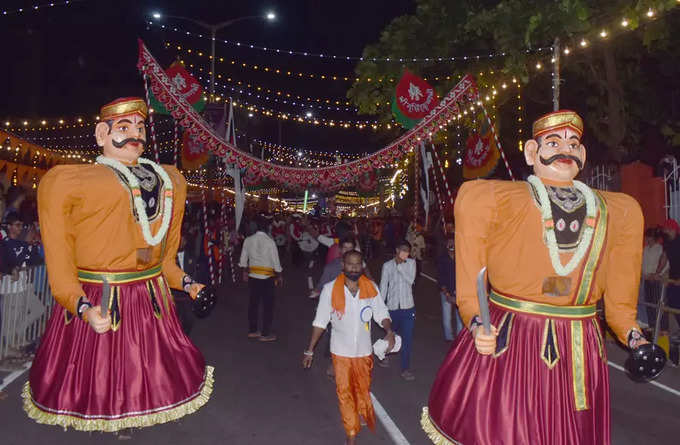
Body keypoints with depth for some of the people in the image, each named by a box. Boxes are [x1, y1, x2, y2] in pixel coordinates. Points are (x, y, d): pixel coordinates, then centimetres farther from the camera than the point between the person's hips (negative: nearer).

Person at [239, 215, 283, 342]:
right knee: (268, 304, 5)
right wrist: (279, 276, 3)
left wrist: (245, 272, 23)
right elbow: (275, 261, -10)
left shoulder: (248, 240, -1)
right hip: (267, 276, -5)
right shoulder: (270, 242, -14)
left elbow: (243, 258, 8)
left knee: (253, 303, 14)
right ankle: (265, 334, 9)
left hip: (252, 275, 5)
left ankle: (252, 331, 25)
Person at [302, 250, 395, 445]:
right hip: (341, 351, -1)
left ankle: (365, 414, 51)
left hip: (364, 349, 2)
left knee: (363, 388, 20)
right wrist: (310, 350, -4)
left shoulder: (371, 288, -10)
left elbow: (381, 313, -5)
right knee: (344, 392, 6)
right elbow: (320, 321, -7)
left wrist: (389, 331, -25)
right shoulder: (330, 289, -13)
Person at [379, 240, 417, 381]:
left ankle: (406, 368, 11)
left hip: (408, 307, 0)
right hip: (392, 307, 0)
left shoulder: (411, 263, 1)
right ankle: (385, 355, 46)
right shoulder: (387, 266, -2)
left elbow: (411, 280, -12)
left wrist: (399, 265, -14)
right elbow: (383, 286, 1)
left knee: (407, 338, -1)